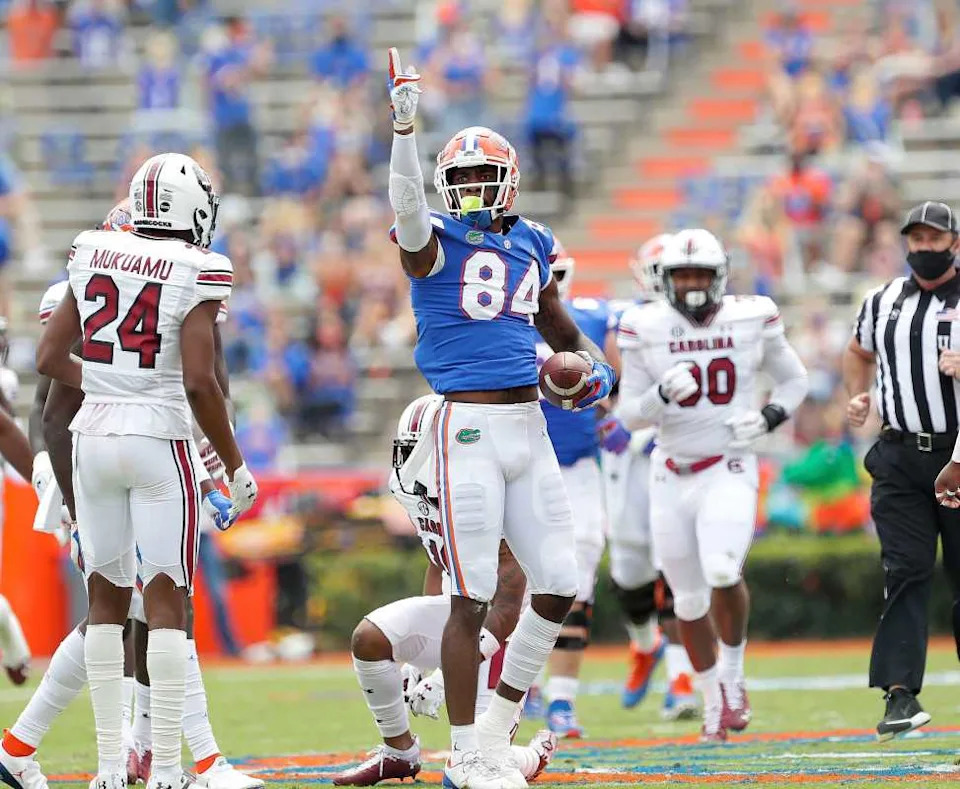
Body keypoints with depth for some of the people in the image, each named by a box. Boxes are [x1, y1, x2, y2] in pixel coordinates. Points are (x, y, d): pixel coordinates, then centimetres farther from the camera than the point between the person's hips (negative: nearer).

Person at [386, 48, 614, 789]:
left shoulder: (532, 244, 13)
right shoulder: (435, 242, -4)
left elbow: (557, 324, 28)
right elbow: (407, 203, -28)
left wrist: (595, 365, 11)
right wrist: (405, 122, -39)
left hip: (530, 427, 6)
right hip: (469, 428, -6)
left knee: (559, 587, 6)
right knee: (472, 596, -4)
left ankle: (497, 726, 22)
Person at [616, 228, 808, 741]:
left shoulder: (751, 320, -3)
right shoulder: (646, 329, -3)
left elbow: (793, 379, 13)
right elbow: (629, 413, -1)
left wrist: (769, 418, -7)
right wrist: (663, 394, -22)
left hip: (729, 470, -2)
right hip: (671, 475, 2)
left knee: (723, 573, -25)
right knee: (689, 600, 8)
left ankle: (732, 677, -1)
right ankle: (713, 701, 28)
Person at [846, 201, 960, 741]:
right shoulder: (883, 303, 12)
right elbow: (860, 353, 30)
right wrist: (858, 397, 13)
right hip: (901, 458, 2)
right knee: (907, 571, -7)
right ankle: (900, 693, -11)